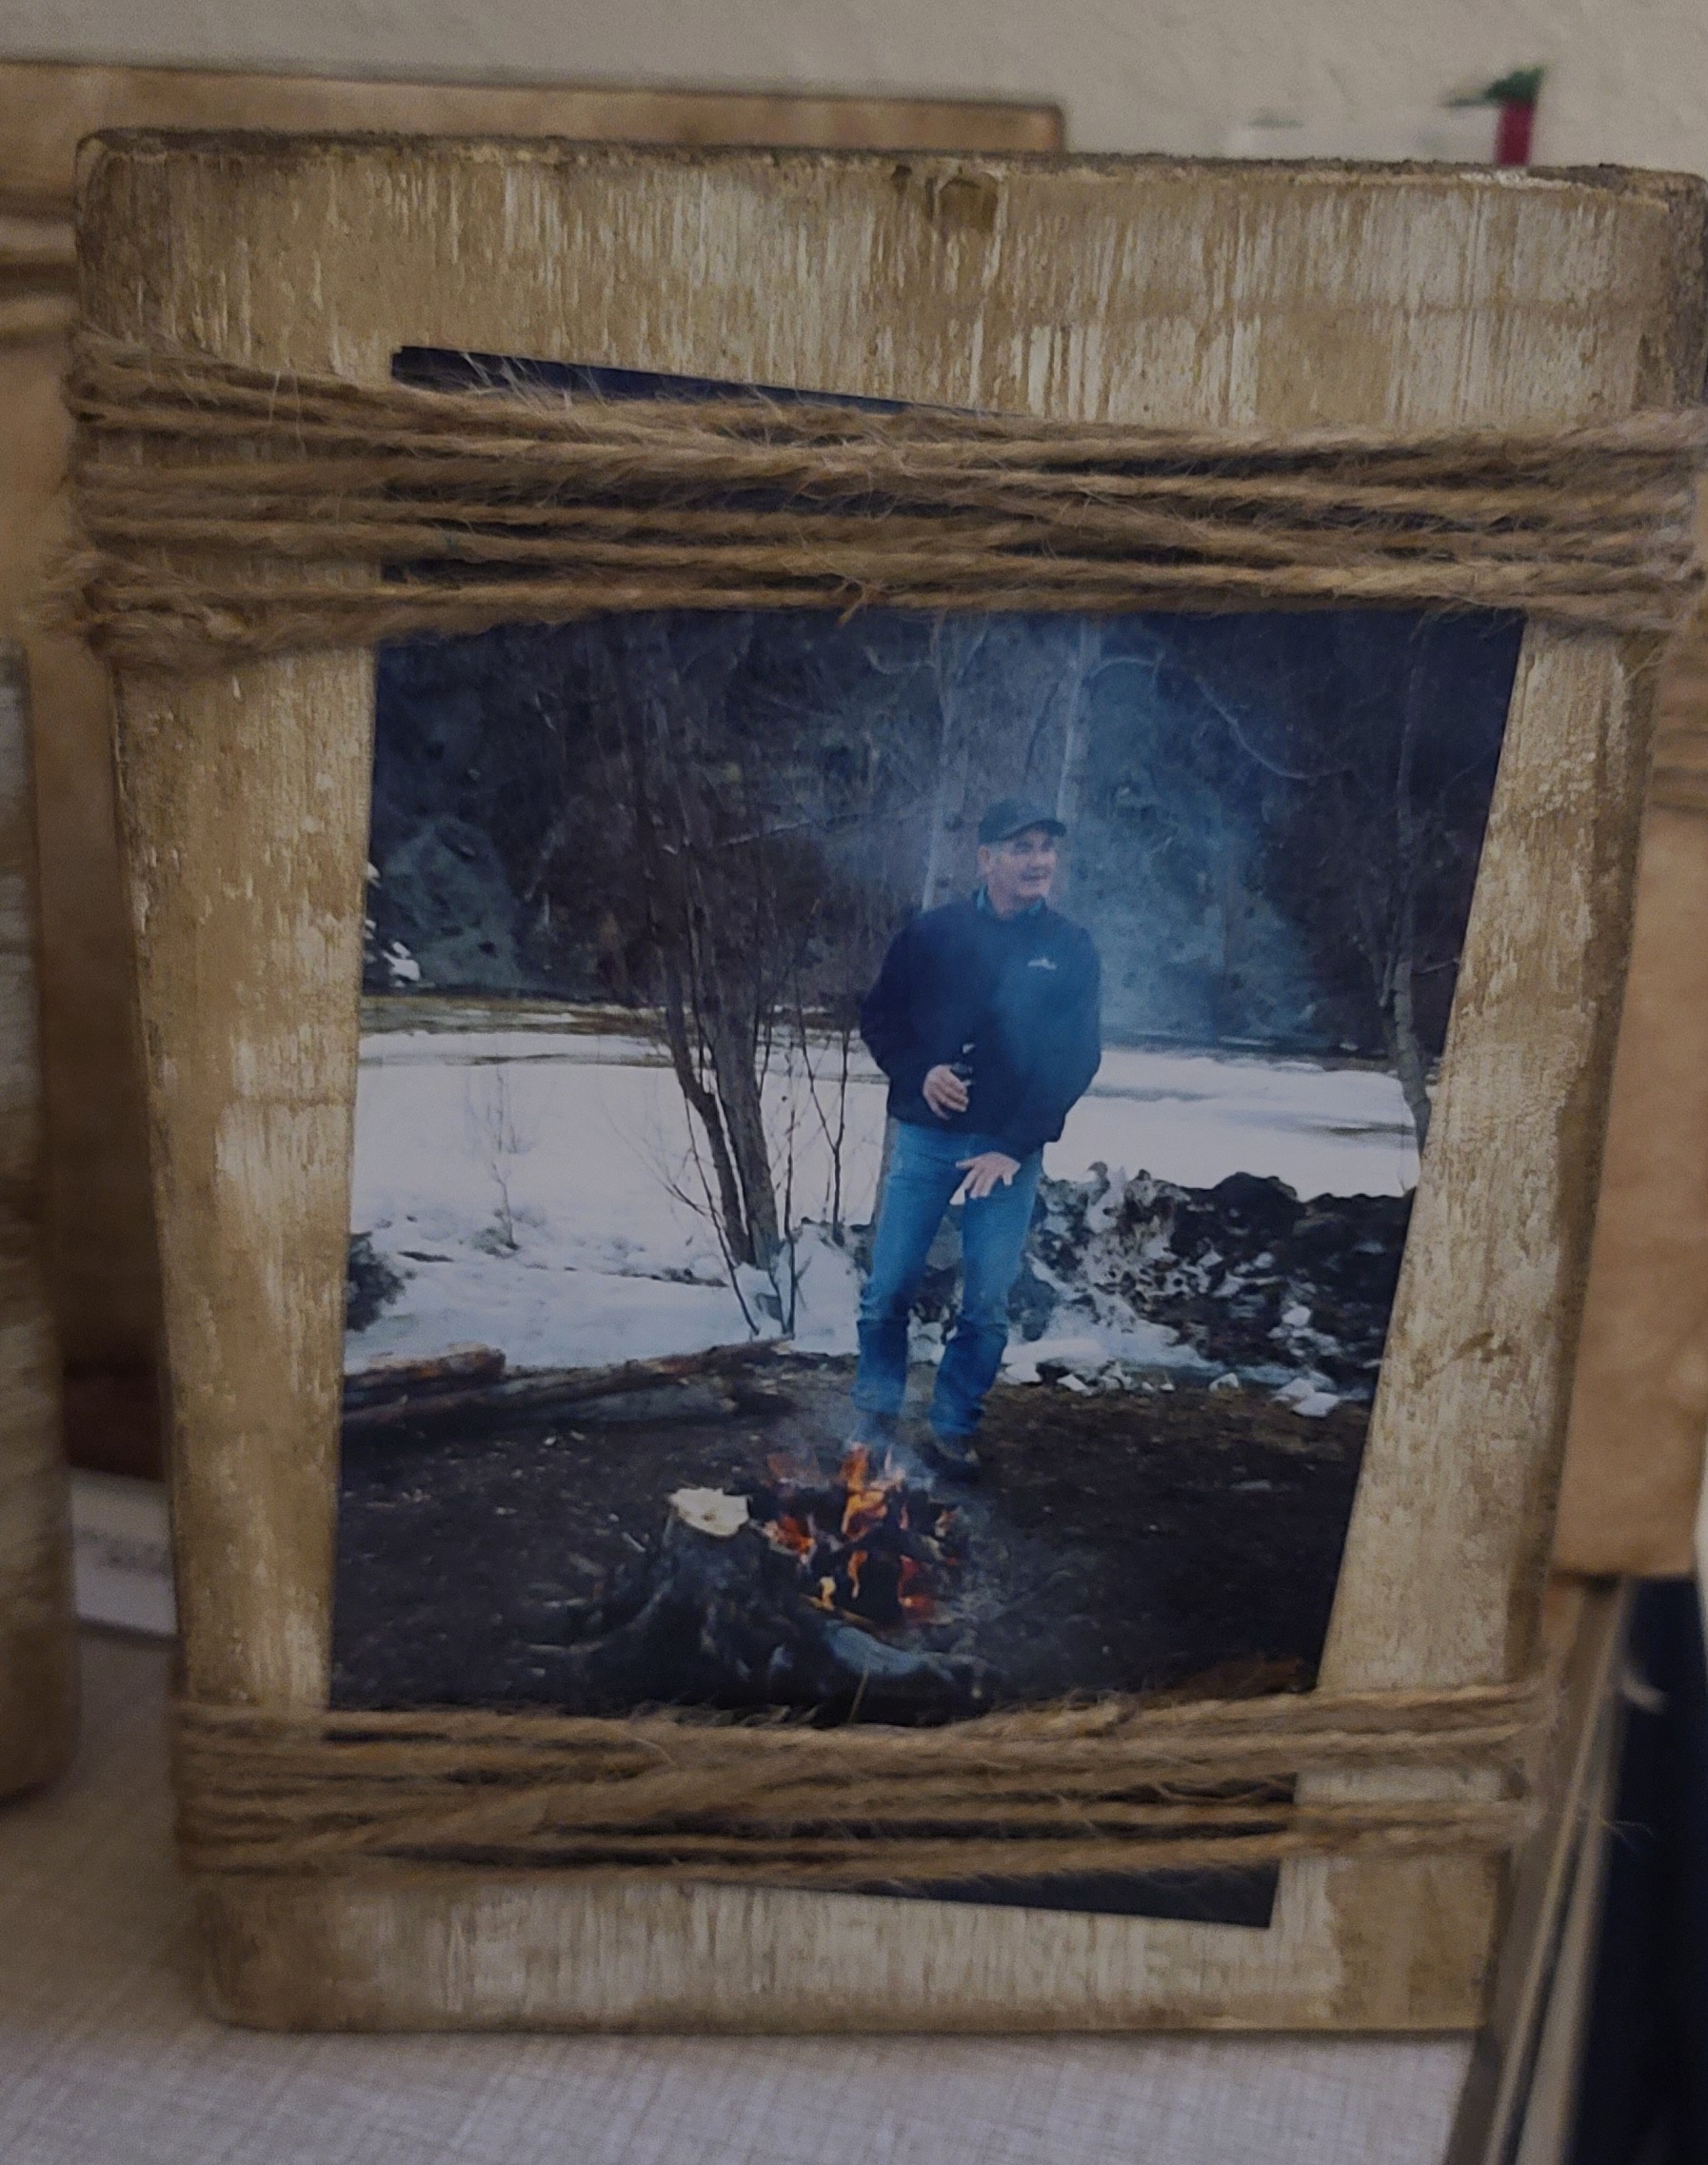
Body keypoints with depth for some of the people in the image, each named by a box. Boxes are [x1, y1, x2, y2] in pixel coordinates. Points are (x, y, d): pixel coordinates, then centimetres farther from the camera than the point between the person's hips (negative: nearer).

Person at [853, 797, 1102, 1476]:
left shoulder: (1072, 949, 0)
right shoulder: (930, 933, -1)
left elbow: (1078, 1059, -3)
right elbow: (878, 1017, 8)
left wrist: (1015, 1148, -10)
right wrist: (919, 1072, -11)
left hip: (1011, 1150, 0)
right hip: (924, 1138, 0)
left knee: (987, 1306, 2)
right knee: (888, 1291, 2)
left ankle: (953, 1428, 18)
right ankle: (875, 1416, 20)